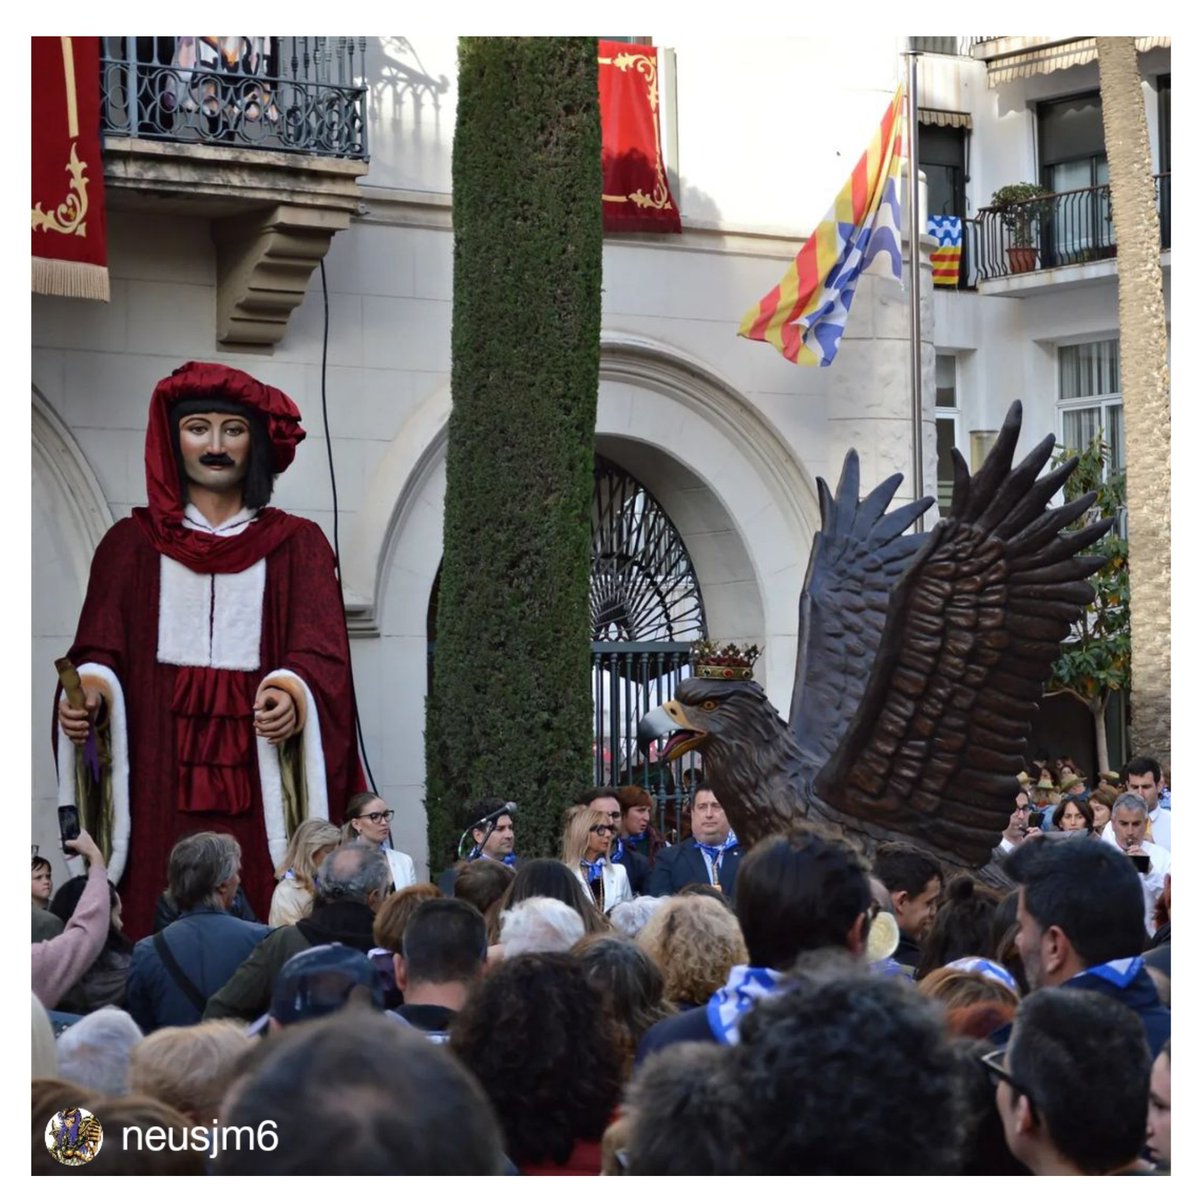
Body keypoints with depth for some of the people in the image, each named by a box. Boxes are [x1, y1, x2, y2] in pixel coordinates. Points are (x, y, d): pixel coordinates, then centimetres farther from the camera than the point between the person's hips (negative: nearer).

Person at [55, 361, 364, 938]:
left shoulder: (297, 545, 12)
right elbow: (99, 650, 6)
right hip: (159, 785, 0)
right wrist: (88, 691, -17)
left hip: (259, 782, 0)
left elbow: (321, 653, -1)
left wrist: (293, 694, -23)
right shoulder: (132, 544, 14)